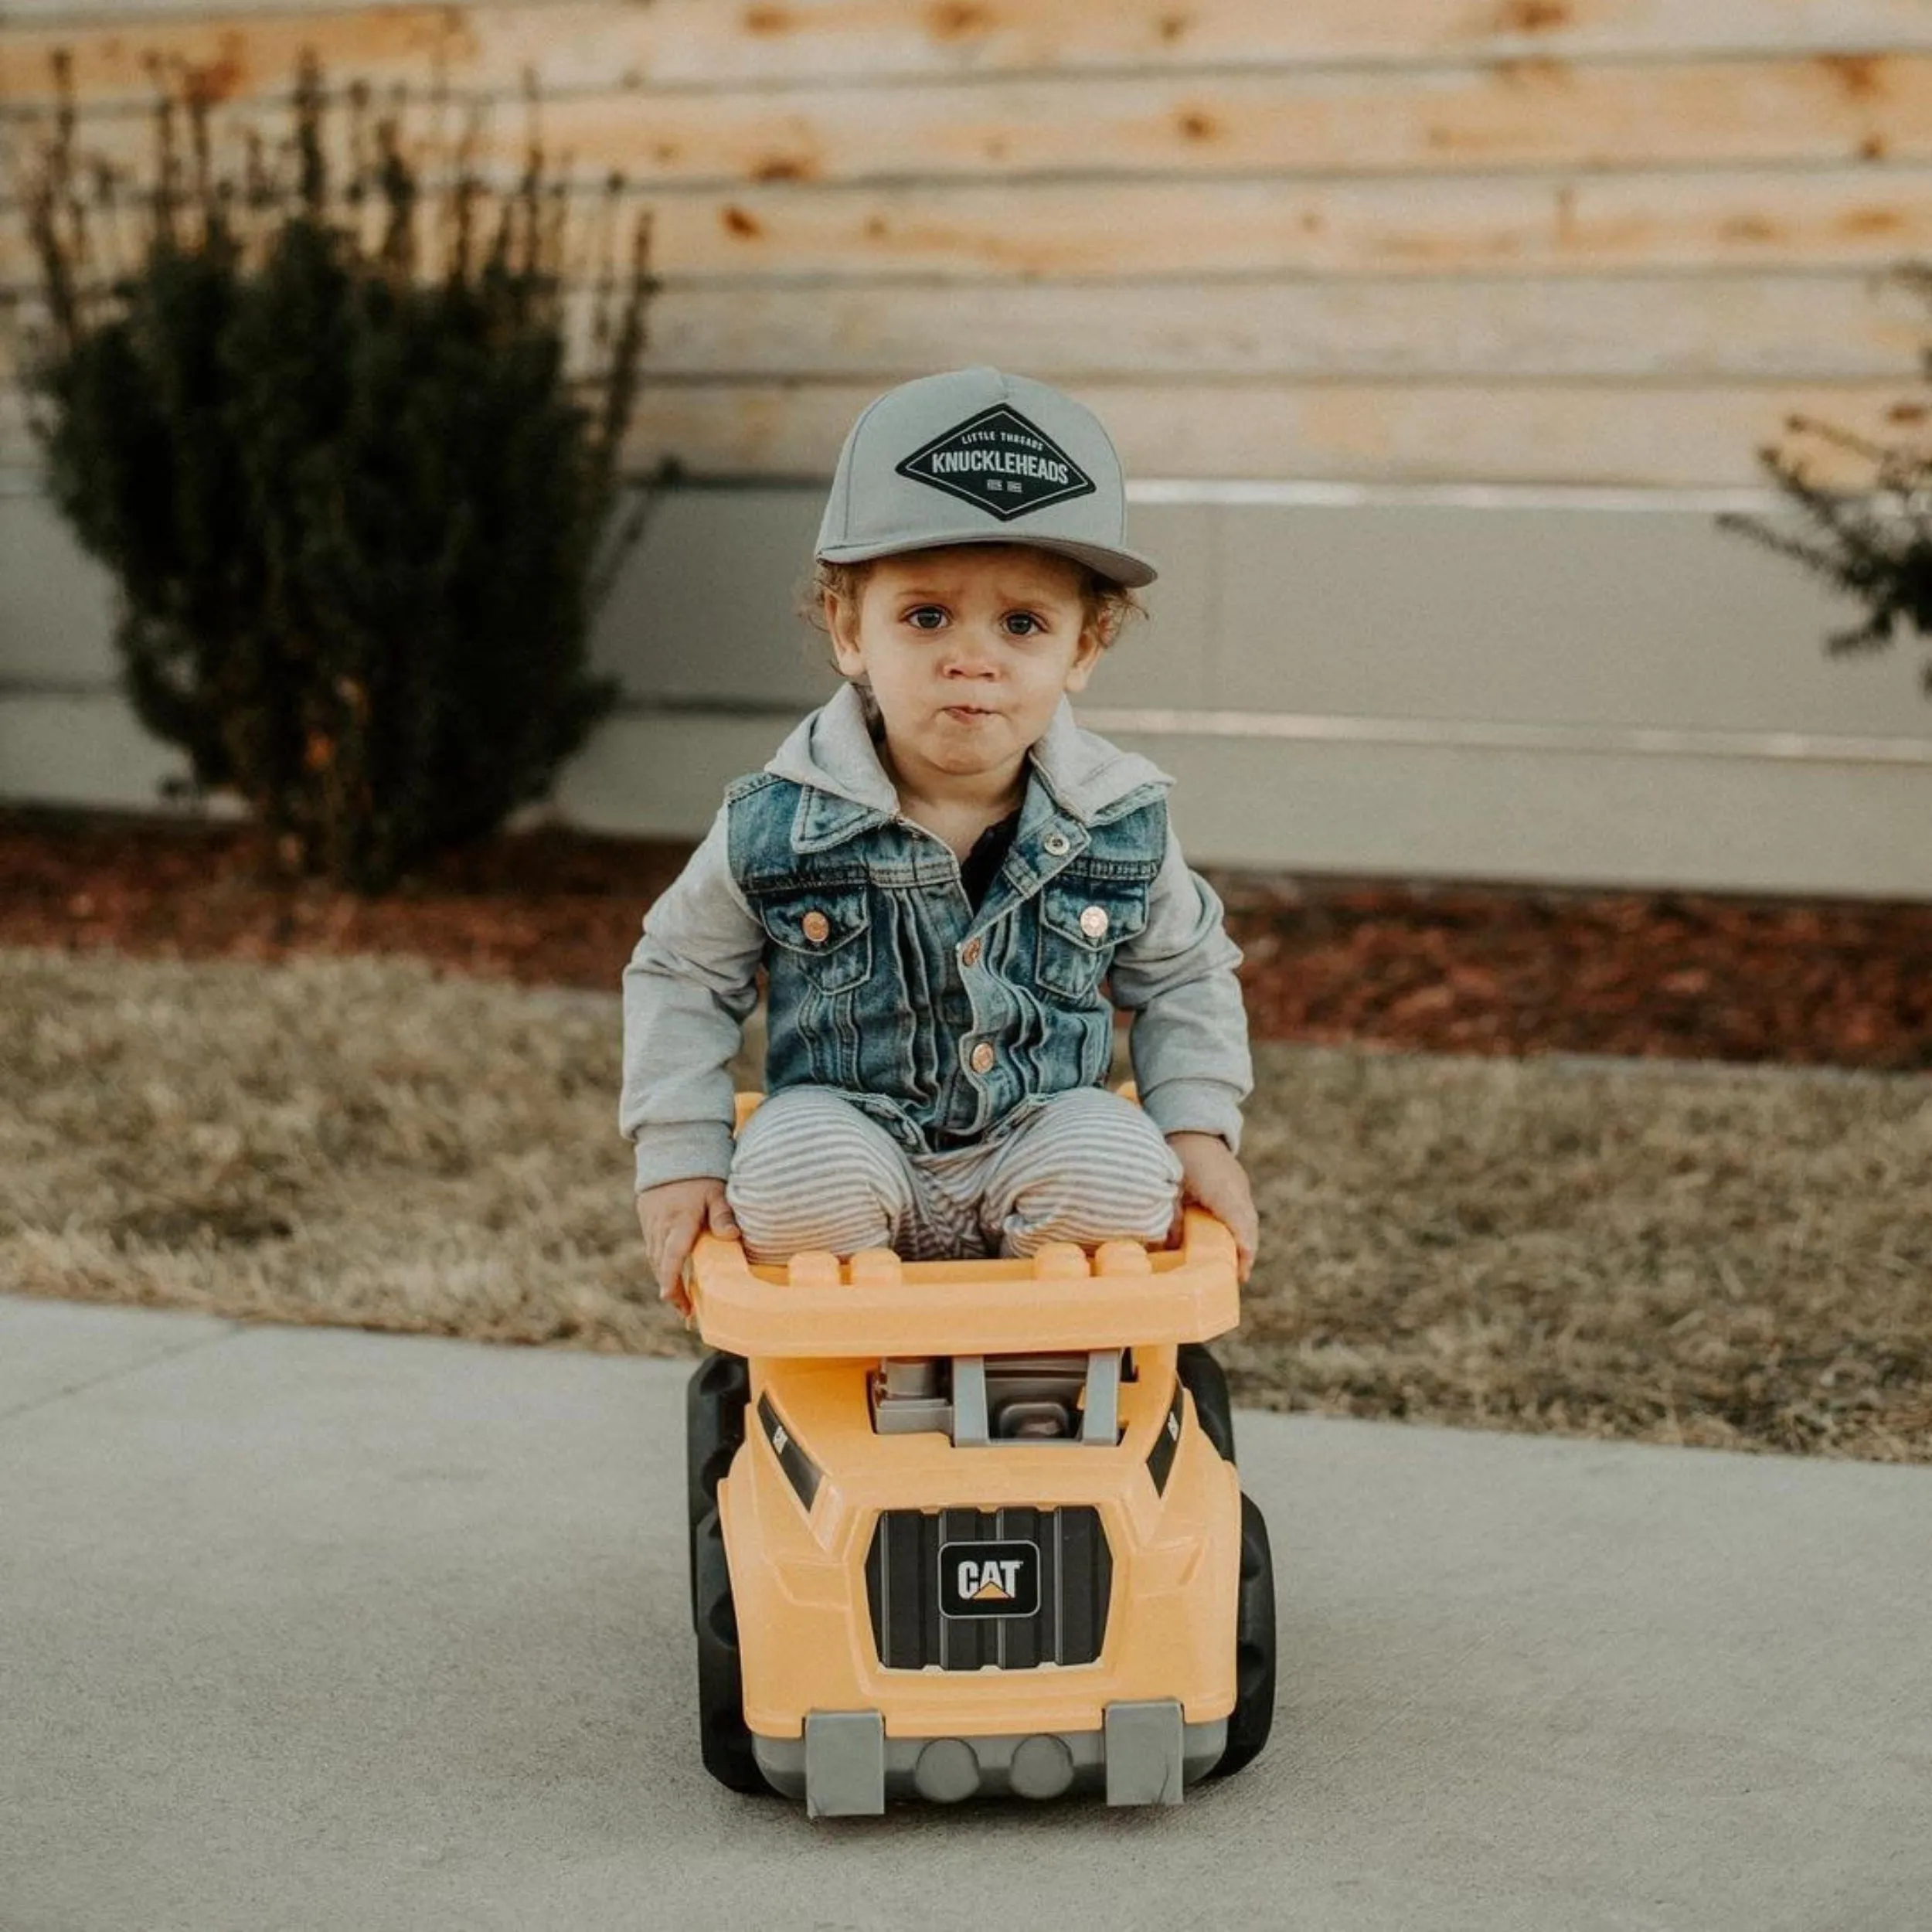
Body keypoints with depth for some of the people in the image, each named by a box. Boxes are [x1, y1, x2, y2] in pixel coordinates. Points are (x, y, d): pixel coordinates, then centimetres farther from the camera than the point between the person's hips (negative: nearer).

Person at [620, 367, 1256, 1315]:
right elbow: (682, 976, 3)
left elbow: (1183, 975, 12)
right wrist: (680, 1157, -3)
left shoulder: (1121, 824, -6)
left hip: (1041, 1141, 1)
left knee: (1122, 1169, -28)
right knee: (799, 1165, -32)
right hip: (848, 1139, -1)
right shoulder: (778, 826, -11)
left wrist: (1199, 1126, 0)